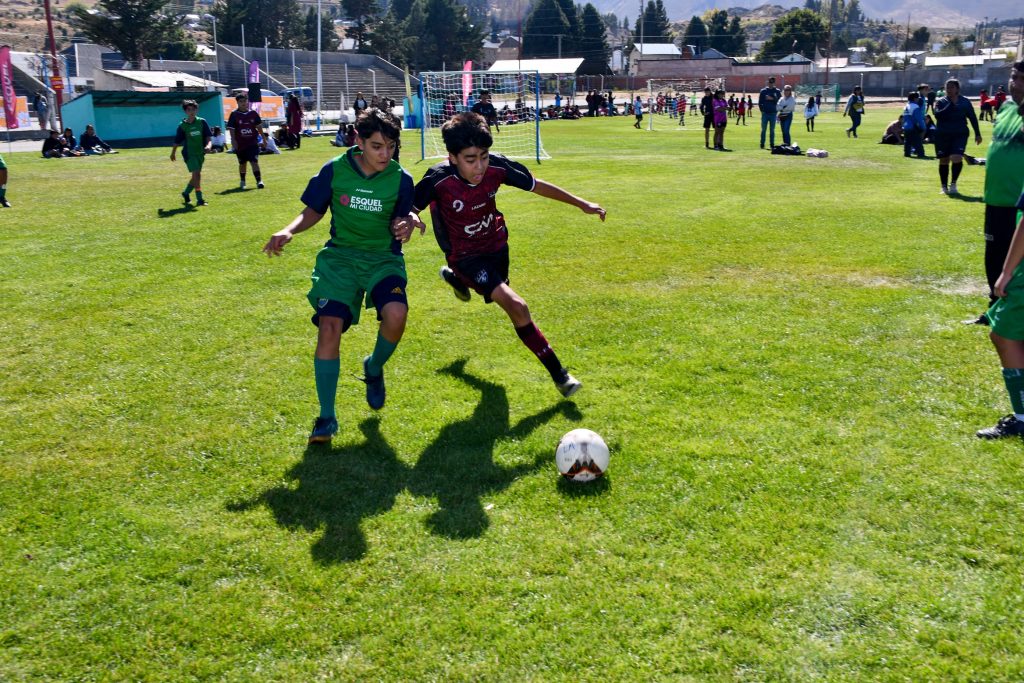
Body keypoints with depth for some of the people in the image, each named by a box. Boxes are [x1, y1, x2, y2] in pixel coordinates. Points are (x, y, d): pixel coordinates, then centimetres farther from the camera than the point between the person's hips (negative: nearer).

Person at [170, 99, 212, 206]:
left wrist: (208, 145, -20)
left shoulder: (202, 122, -1)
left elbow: (208, 136, 0)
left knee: (196, 176, 13)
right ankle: (199, 199, -13)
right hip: (189, 153, -4)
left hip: (200, 153, 4)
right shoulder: (182, 125, -4)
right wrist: (173, 153, 14)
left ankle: (186, 193, 36)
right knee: (197, 174, -16)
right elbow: (177, 141, 6)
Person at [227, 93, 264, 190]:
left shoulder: (253, 113, 3)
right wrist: (233, 141, -12)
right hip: (240, 144, 0)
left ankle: (259, 181, -9)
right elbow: (231, 129, -4)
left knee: (254, 162, -9)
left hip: (253, 142, 0)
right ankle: (242, 182, 28)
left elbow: (259, 127, 11)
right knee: (242, 163, 12)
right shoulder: (234, 114, -4)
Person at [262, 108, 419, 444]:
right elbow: (313, 211, 6)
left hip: (383, 257, 0)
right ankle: (326, 418, -3)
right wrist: (289, 230, -12)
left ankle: (374, 368, 7)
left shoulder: (401, 179, -6)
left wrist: (405, 225, -20)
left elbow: (399, 221, 4)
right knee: (329, 326, -17)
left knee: (395, 314, -29)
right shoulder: (335, 170, -6)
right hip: (340, 256, 0)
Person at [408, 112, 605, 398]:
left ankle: (453, 278, 67)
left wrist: (581, 203, -4)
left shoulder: (497, 167, -24)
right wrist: (410, 221, -40)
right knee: (516, 307, -22)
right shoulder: (438, 180, -32)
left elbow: (537, 186, -8)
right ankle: (558, 373, -8)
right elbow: (408, 207, -16)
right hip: (465, 256, -5)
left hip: (496, 243, 5)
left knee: (503, 298, 34)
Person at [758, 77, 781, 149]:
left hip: (773, 113, 1)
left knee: (772, 130, 6)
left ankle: (772, 144, 10)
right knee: (763, 129, 1)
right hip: (765, 113, 0)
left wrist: (772, 98, -15)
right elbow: (760, 102, 6)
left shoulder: (777, 91, 6)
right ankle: (762, 144, 4)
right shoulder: (763, 91, 6)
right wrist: (762, 109, -5)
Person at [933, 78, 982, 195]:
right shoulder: (941, 101, 2)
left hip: (960, 135, 0)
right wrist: (951, 104, -18)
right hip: (942, 135, 0)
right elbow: (938, 115, -16)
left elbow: (972, 118, 11)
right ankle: (944, 186, 22)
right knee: (944, 161, 6)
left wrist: (977, 134, 10)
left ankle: (953, 183, 0)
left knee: (956, 158, -19)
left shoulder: (965, 102, 5)